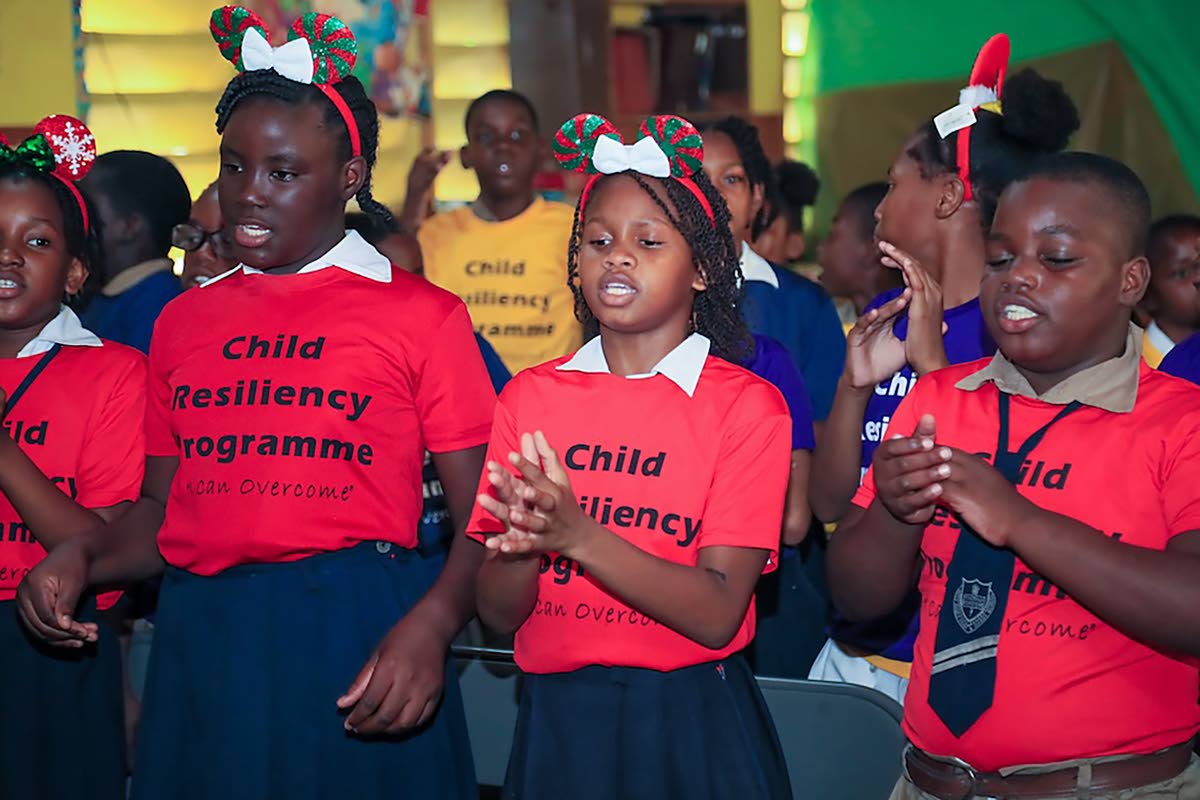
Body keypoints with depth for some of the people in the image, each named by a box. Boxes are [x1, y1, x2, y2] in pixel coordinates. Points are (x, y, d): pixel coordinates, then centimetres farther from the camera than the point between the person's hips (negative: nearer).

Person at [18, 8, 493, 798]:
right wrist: (82, 556, -3)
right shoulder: (184, 322, 13)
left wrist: (431, 624, -21)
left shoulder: (422, 315, 0)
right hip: (202, 643, 4)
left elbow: (483, 520, -4)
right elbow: (160, 508, 17)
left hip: (353, 638, -4)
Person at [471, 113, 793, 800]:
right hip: (558, 718, 3)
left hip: (693, 724, -2)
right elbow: (498, 613, 0)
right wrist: (522, 544, -22)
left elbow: (717, 613, -15)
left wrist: (577, 535, -27)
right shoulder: (530, 396, 2)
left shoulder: (747, 405, -7)